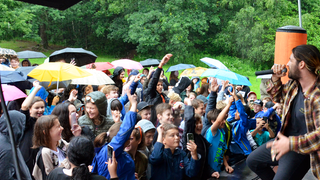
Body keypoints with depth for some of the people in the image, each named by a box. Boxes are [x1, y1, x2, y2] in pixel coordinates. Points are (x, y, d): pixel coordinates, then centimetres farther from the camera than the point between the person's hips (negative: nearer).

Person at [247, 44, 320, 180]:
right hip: (283, 141, 9)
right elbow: (277, 96, 18)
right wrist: (275, 78, -1)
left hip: (300, 150, -9)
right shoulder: (294, 84, -1)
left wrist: (290, 143, -37)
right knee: (252, 161, 20)